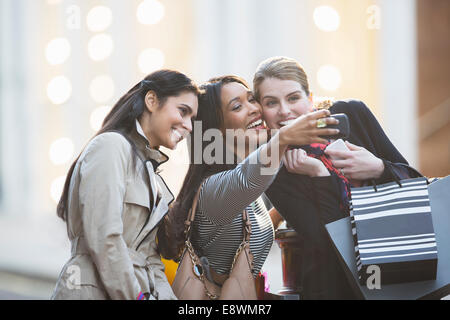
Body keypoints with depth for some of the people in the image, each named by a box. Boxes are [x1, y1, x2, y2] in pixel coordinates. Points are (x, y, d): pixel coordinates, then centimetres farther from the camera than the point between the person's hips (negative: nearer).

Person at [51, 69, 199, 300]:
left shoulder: (148, 169, 21)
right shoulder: (111, 146, -4)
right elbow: (103, 239, -14)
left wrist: (165, 295, 1)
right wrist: (137, 296, -11)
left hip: (139, 290, 7)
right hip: (95, 292, -7)